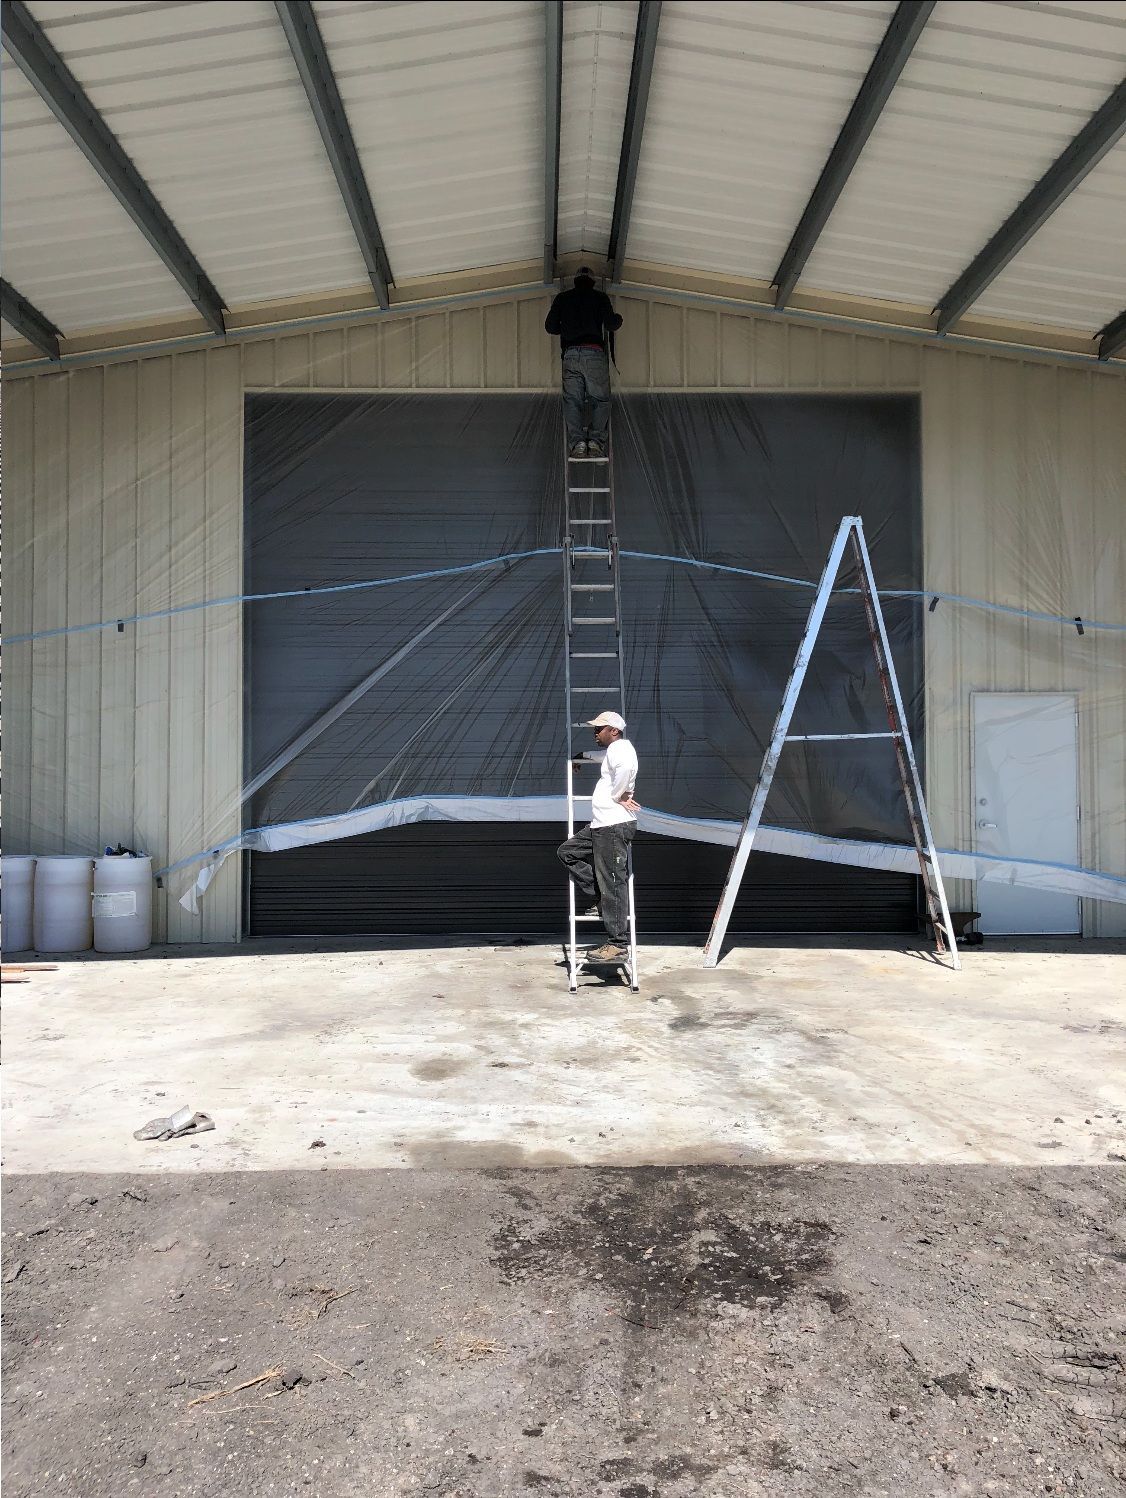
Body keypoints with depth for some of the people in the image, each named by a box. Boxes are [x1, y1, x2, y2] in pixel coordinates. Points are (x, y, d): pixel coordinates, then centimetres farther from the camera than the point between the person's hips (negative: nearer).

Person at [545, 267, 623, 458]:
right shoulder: (600, 297, 11)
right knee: (600, 399, 4)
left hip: (570, 354, 1)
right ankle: (596, 441, -14)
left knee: (572, 400, -1)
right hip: (595, 353, -1)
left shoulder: (562, 298, 16)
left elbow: (550, 326, 14)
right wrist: (618, 319, 23)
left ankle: (577, 442, -19)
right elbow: (611, 324, 1)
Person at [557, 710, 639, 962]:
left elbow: (625, 767, -31)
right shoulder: (612, 750, 23)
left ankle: (618, 944, -7)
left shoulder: (620, 747, -9)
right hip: (601, 826, 11)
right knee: (567, 851, 18)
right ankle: (595, 900, 14)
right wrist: (584, 756, 60)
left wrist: (619, 795, -18)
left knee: (613, 884, -9)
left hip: (615, 826, -11)